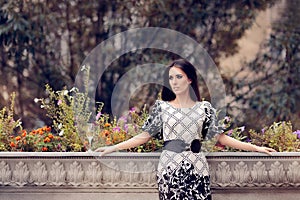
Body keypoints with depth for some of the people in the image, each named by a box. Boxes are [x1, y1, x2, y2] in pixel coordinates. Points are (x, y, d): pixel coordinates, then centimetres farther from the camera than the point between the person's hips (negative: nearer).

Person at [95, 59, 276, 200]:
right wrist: (113, 148, -3)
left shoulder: (205, 108, 5)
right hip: (170, 169, 0)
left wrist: (255, 148, -2)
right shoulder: (162, 107, 4)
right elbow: (144, 136, 4)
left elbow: (221, 137, 4)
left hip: (197, 170, 1)